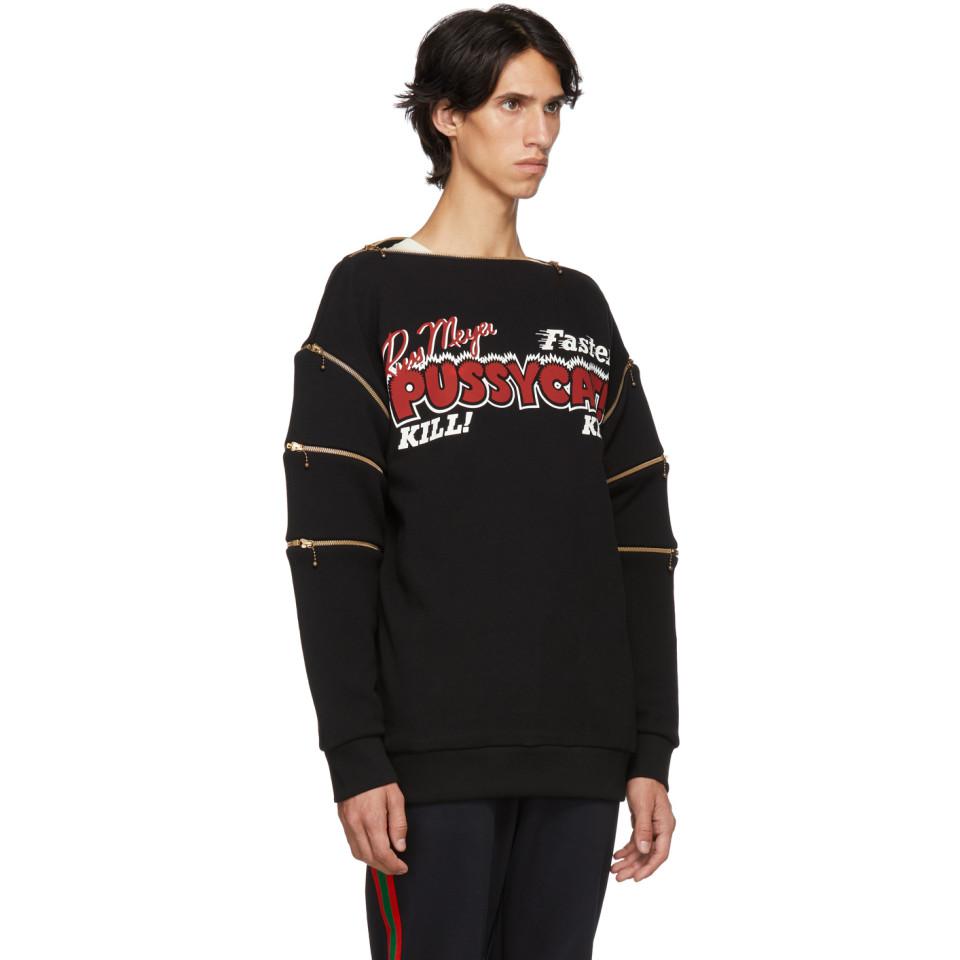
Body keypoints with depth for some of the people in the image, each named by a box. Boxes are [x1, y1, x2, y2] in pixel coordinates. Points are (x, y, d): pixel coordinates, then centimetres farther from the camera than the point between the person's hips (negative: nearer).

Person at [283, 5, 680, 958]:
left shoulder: (578, 306, 15)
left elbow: (638, 536, 12)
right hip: (434, 749, -4)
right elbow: (331, 541, -6)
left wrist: (652, 750, 5)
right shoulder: (372, 293, 1)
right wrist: (354, 755, -13)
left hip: (580, 752, 4)